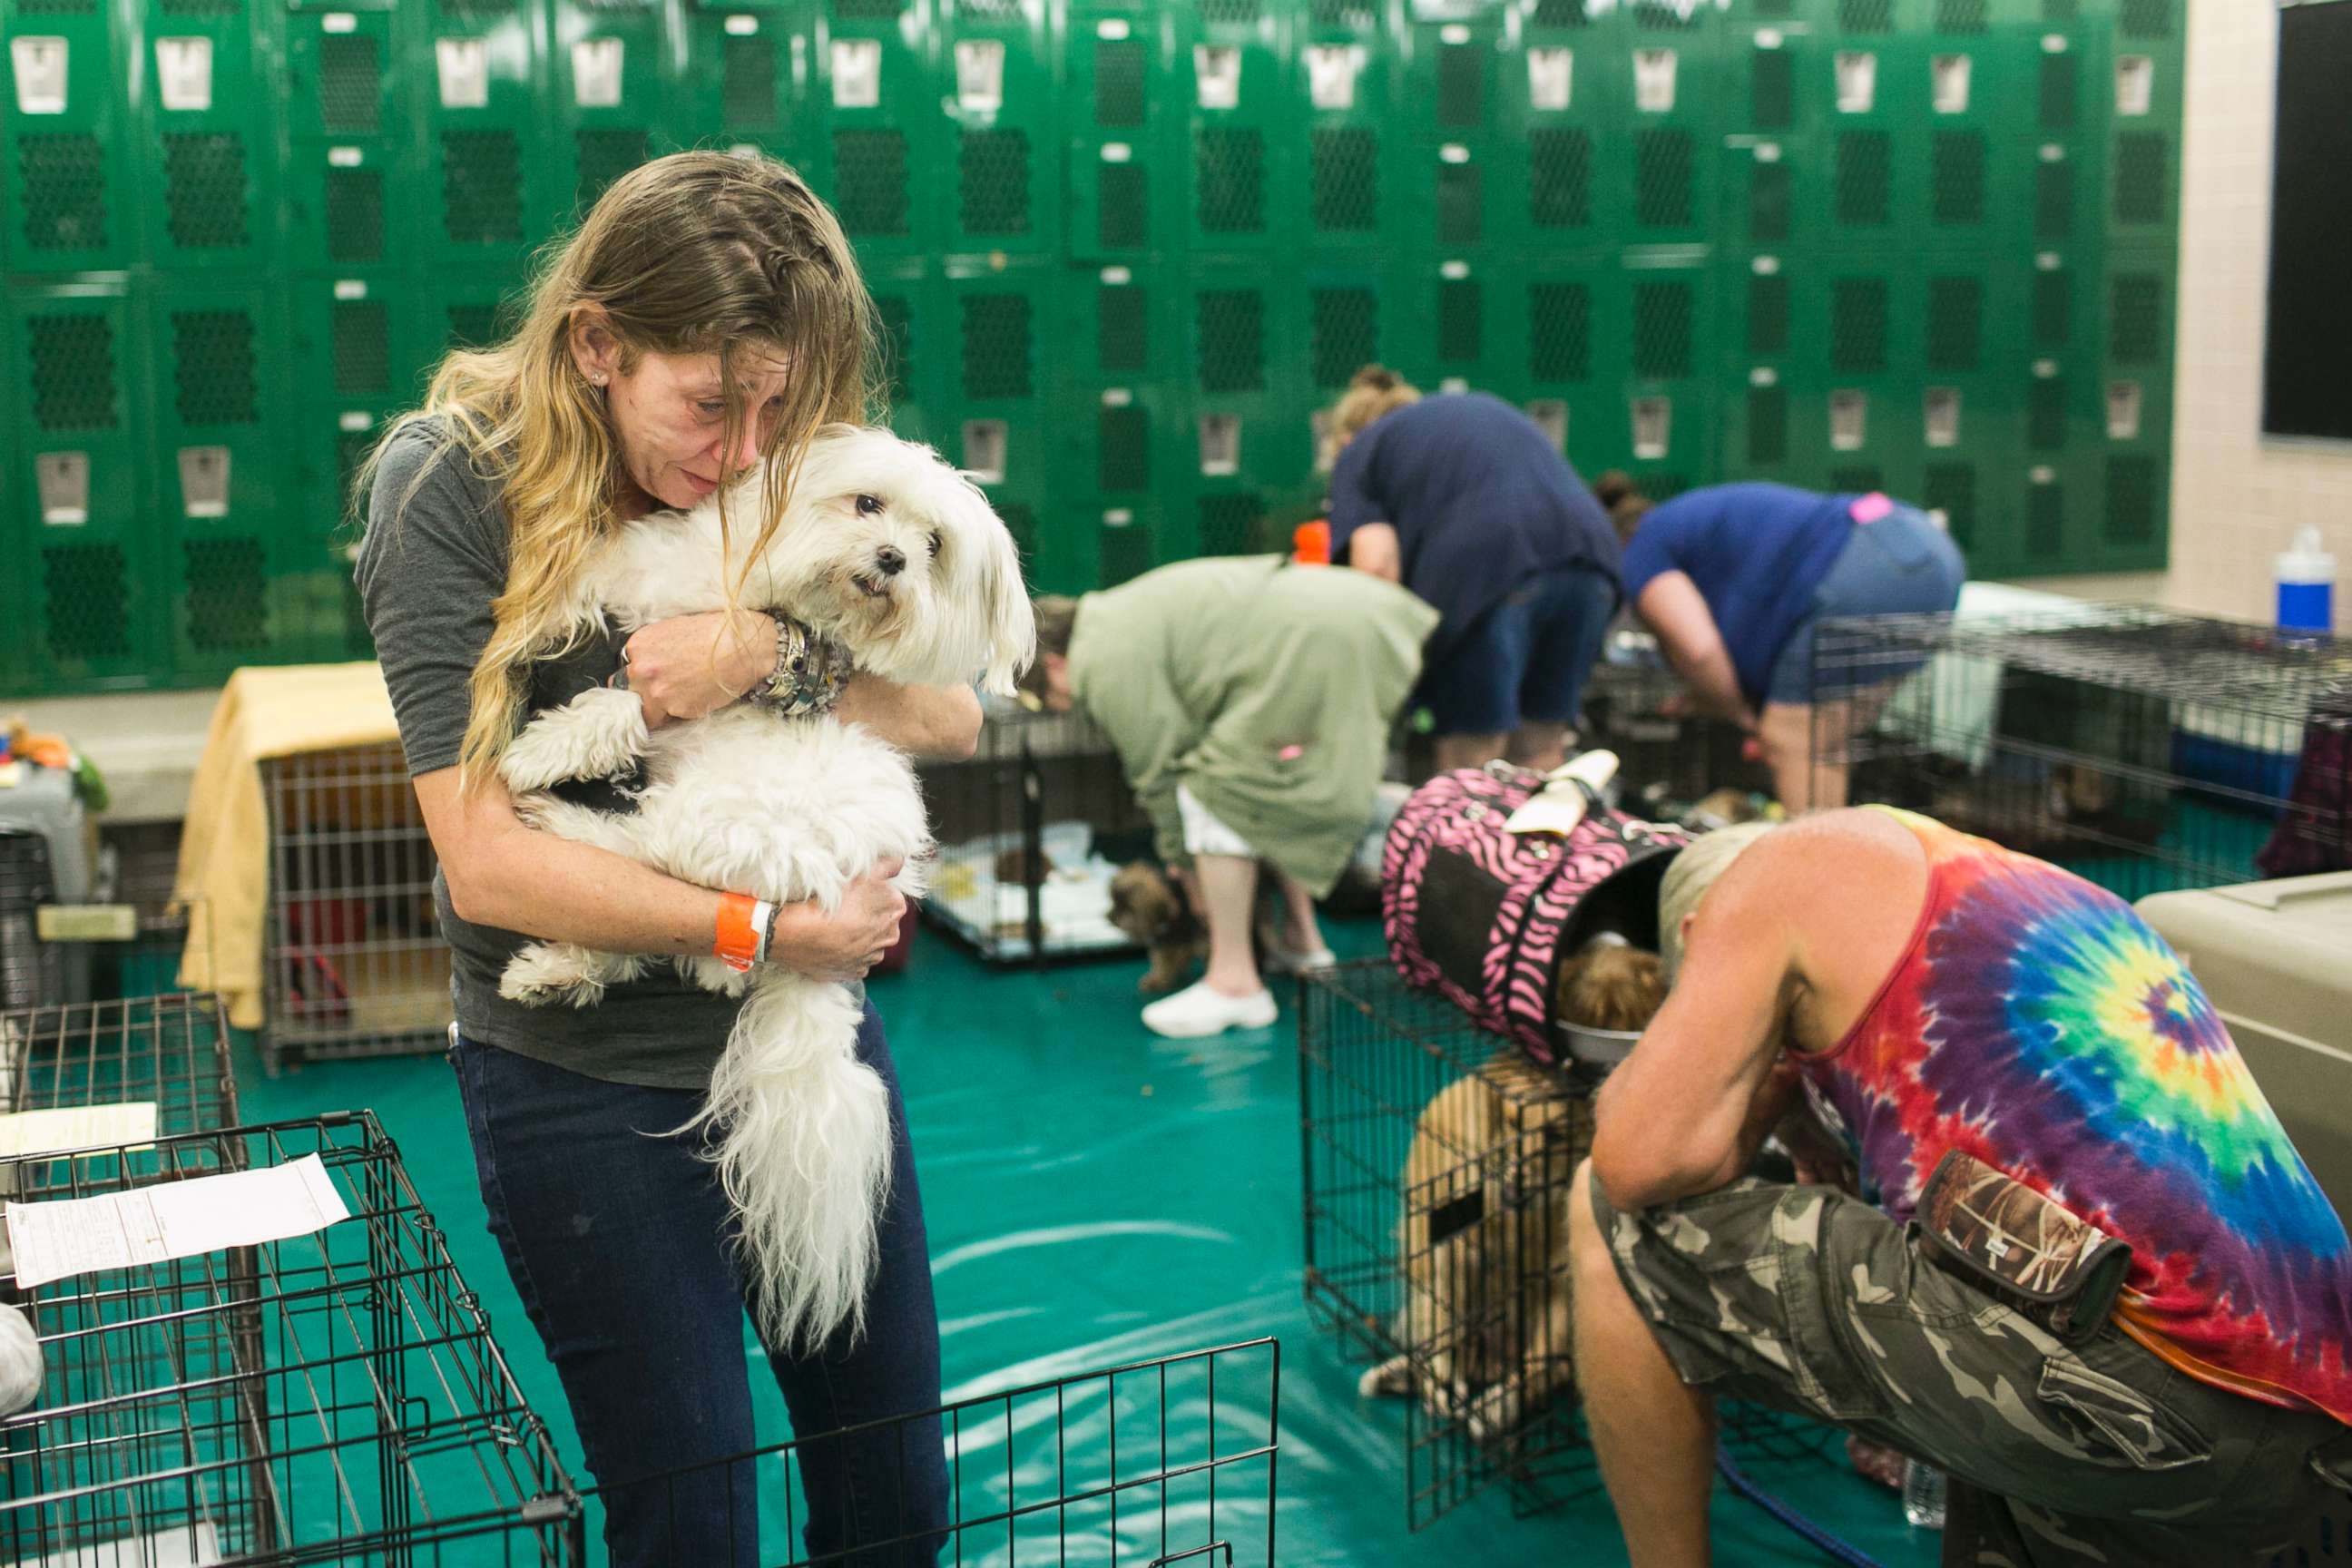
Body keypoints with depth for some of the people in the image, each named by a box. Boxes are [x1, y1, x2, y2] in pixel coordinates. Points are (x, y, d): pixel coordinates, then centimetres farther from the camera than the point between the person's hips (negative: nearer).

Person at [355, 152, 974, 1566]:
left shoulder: (787, 464, -1)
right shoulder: (452, 485, -14)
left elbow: (951, 718, -3)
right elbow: (488, 862, -19)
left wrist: (771, 657, -20)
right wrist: (774, 929, -19)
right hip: (589, 1077, -4)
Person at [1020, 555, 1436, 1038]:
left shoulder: (1107, 661, -5)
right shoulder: (1116, 614, 25)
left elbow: (1160, 771, -1)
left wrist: (1181, 860, 13)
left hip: (1318, 649, -11)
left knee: (1213, 797, -4)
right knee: (1268, 791, 25)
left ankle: (1235, 982, 0)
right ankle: (1303, 941, 31)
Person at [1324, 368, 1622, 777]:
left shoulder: (1360, 451, 18)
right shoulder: (1490, 409, 37)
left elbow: (1376, 563, 1)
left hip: (1490, 568, -6)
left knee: (1470, 762, 1)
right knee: (1540, 755, 14)